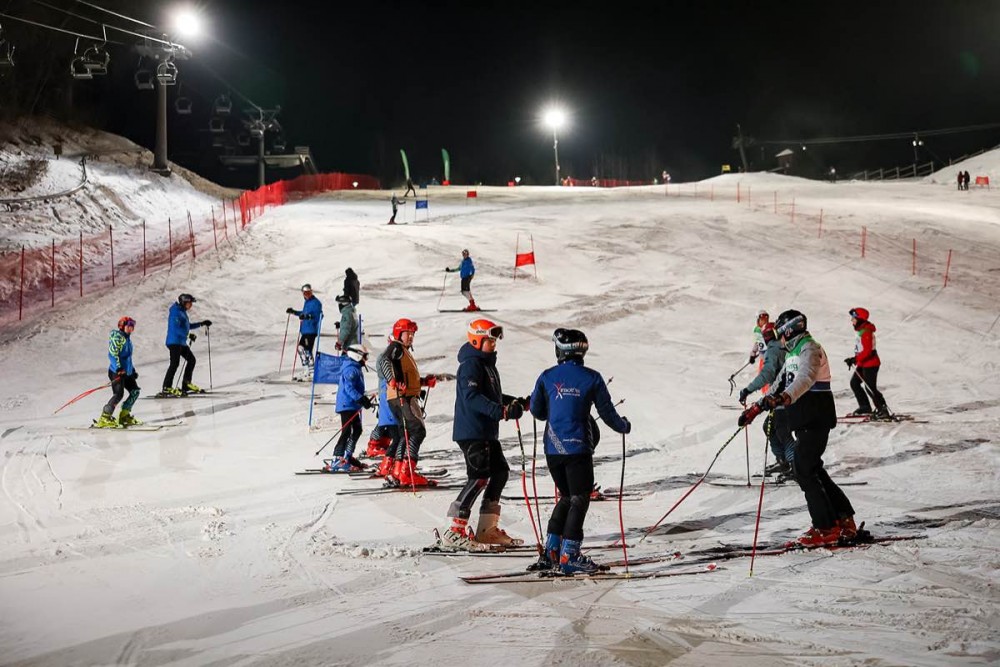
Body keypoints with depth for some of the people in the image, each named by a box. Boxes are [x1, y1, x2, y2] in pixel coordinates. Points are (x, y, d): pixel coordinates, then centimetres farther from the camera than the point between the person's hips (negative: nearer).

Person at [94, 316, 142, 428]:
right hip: (116, 372, -10)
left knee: (135, 391, 9)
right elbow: (112, 354, -20)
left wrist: (133, 370, 27)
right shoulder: (117, 337, -10)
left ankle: (124, 415, 18)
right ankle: (104, 419, -17)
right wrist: (118, 368, -28)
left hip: (127, 372, 10)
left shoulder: (127, 338, 19)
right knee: (119, 394, -19)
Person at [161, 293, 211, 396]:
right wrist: (189, 335, -25)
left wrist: (202, 324, 27)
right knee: (175, 363, -16)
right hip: (174, 342, -10)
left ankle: (186, 384, 16)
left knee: (191, 360, 11)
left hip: (181, 342, 10)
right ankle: (167, 388, -18)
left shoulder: (182, 312, 18)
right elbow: (176, 328, -24)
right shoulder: (176, 312, -13)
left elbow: (187, 326, 31)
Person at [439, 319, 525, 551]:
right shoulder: (470, 364, -14)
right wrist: (502, 411, -34)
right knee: (480, 477, -14)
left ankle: (488, 529, 19)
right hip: (471, 431, -10)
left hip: (487, 431, 10)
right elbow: (472, 397, -26)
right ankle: (454, 532, -13)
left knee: (500, 471, 12)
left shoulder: (486, 363, 18)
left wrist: (514, 402, 14)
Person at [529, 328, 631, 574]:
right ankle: (569, 555, -1)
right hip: (578, 448, -4)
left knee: (567, 496, 19)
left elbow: (536, 410, 10)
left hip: (552, 449, 4)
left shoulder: (547, 376, 0)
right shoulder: (591, 378, -5)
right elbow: (607, 413, 0)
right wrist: (624, 426, 20)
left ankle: (551, 551, 15)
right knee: (580, 499, 5)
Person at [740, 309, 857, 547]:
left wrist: (783, 398, -49)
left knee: (804, 469, -11)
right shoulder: (793, 354, 20)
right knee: (811, 468, 10)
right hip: (805, 420, 10)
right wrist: (754, 409, 22)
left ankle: (827, 528, -7)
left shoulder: (809, 349, -12)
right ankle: (844, 521, 18)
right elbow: (779, 385, 26)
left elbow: (805, 379, -32)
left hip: (815, 419, -10)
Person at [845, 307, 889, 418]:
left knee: (870, 387, -8)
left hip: (870, 364, -11)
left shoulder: (866, 332, -21)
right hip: (863, 363, 11)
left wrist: (855, 359, -27)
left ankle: (883, 410, -1)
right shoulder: (860, 330, 10)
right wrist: (854, 359, 17)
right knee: (854, 383, 14)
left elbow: (867, 351, -26)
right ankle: (865, 407, 22)